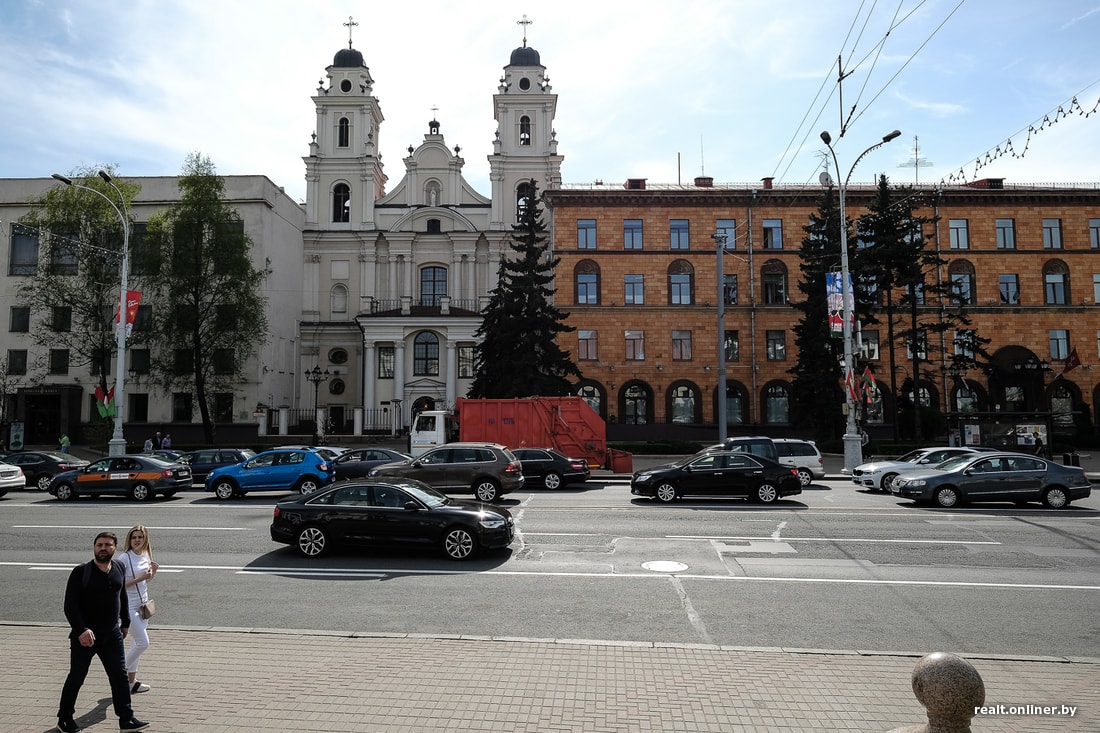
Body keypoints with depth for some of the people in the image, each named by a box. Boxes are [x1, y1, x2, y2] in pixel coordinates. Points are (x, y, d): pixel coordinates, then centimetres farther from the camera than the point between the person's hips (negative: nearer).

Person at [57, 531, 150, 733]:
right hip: (84, 636, -4)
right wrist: (81, 630, -26)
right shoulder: (81, 572, -12)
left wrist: (125, 622, 21)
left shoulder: (118, 569, 3)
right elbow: (70, 605, -16)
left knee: (119, 675, 3)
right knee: (76, 678, 9)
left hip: (112, 635, 4)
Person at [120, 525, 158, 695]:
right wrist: (139, 579, -23)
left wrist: (153, 572, -1)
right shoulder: (125, 558, -15)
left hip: (143, 604, 7)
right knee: (143, 643, -9)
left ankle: (132, 680, 21)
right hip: (129, 606, -7)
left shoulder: (146, 555, 6)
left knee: (136, 644, 12)